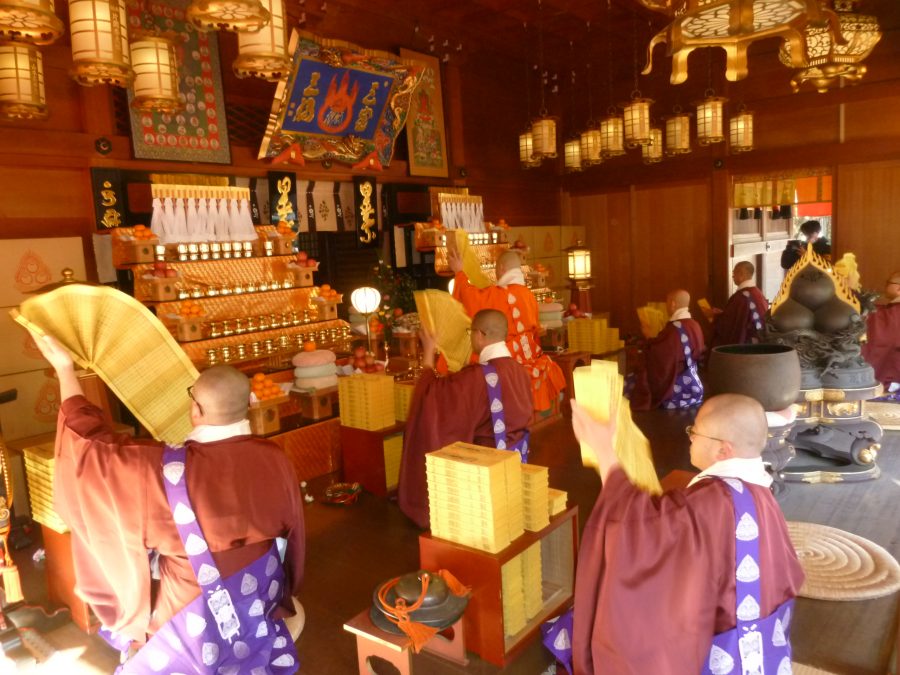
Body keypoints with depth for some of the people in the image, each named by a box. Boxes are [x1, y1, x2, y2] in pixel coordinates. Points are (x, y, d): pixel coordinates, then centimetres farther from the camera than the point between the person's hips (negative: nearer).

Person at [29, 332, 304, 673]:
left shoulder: (168, 470, -27)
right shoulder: (274, 459, -16)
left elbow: (91, 443, -14)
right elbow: (292, 532, -1)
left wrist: (65, 370, -4)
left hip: (200, 618, -3)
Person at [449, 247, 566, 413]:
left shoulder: (500, 294, -19)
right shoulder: (528, 294, 6)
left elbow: (472, 297, -20)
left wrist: (459, 272, -7)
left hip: (511, 359, -8)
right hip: (529, 354, 8)